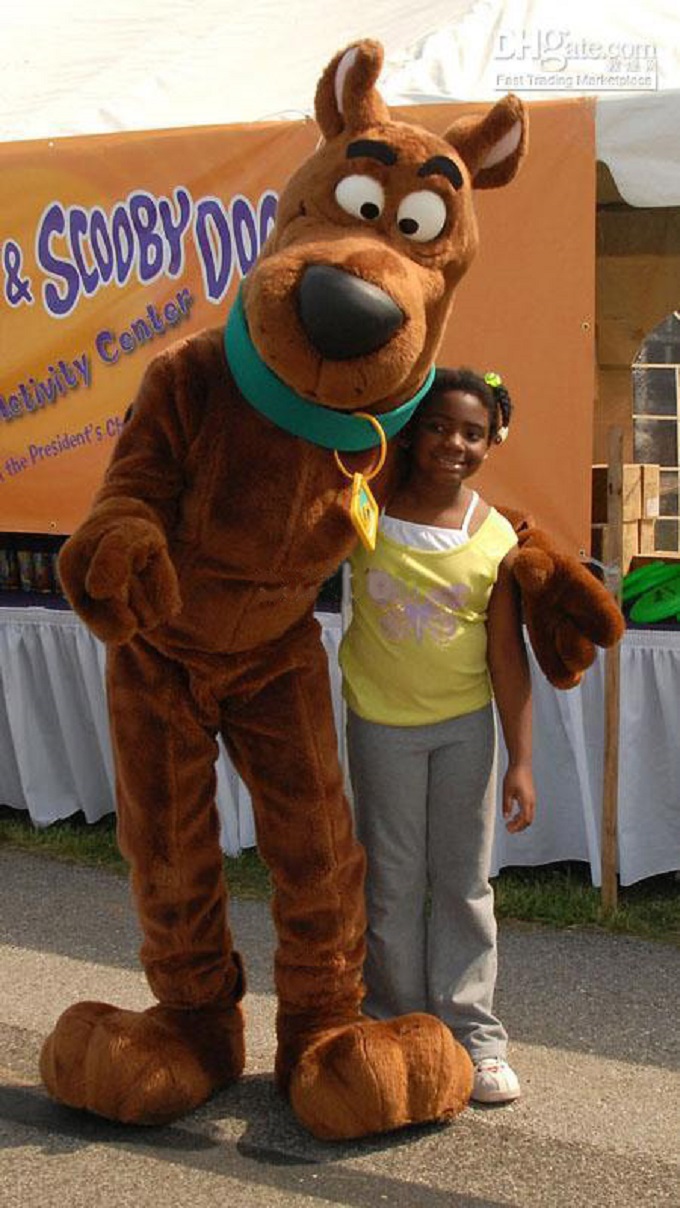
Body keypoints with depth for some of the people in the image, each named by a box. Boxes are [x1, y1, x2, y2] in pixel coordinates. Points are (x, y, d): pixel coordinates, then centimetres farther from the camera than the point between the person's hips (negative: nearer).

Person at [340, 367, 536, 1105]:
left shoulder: (497, 540, -12)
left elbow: (506, 657, -7)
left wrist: (521, 761, -6)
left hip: (465, 725, 0)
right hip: (381, 722, 0)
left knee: (463, 883, 7)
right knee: (393, 885, 8)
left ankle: (471, 1033, 16)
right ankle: (396, 1026, 20)